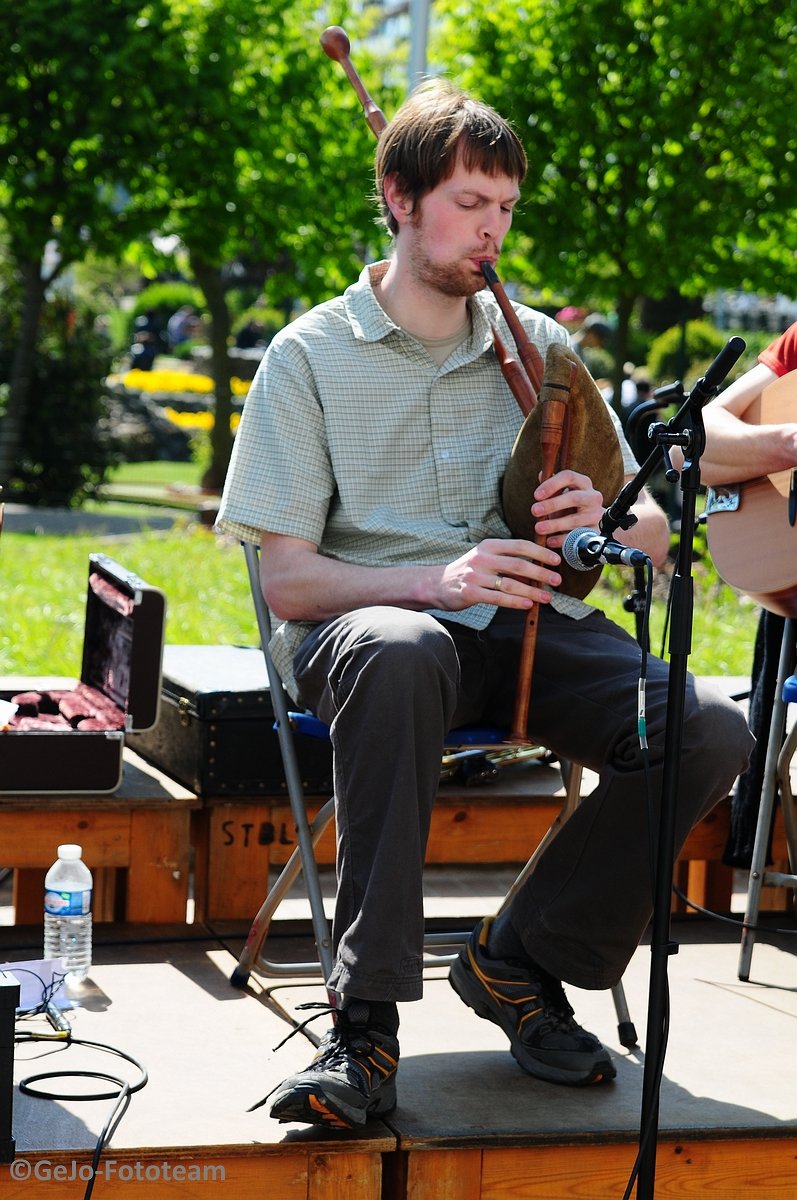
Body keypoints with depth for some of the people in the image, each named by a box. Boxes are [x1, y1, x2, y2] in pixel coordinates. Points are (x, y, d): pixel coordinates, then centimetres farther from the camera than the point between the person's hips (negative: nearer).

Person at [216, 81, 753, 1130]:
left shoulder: (539, 346, 13)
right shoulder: (312, 356, 1)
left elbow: (655, 533, 15)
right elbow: (288, 579, -6)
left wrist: (605, 521, -12)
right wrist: (434, 579, -25)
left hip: (528, 626, 4)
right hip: (373, 615, -4)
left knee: (709, 729, -25)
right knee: (398, 652, -42)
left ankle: (522, 960, -3)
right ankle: (366, 1021, -35)